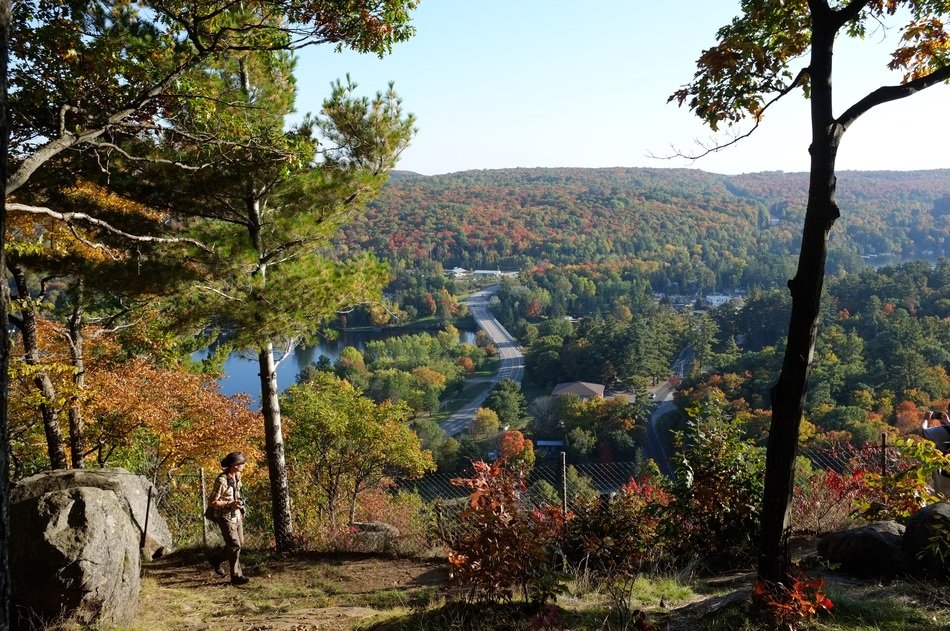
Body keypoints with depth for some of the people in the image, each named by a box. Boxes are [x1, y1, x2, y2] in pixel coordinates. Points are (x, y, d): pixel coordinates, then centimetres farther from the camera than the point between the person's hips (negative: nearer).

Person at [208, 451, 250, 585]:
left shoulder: (237, 476, 3)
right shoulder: (221, 481, -23)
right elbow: (212, 502, -20)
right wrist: (230, 504, -26)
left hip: (236, 515, 8)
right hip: (225, 517, -8)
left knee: (239, 543, 13)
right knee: (235, 545, -9)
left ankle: (217, 559, 34)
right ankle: (236, 576, 0)